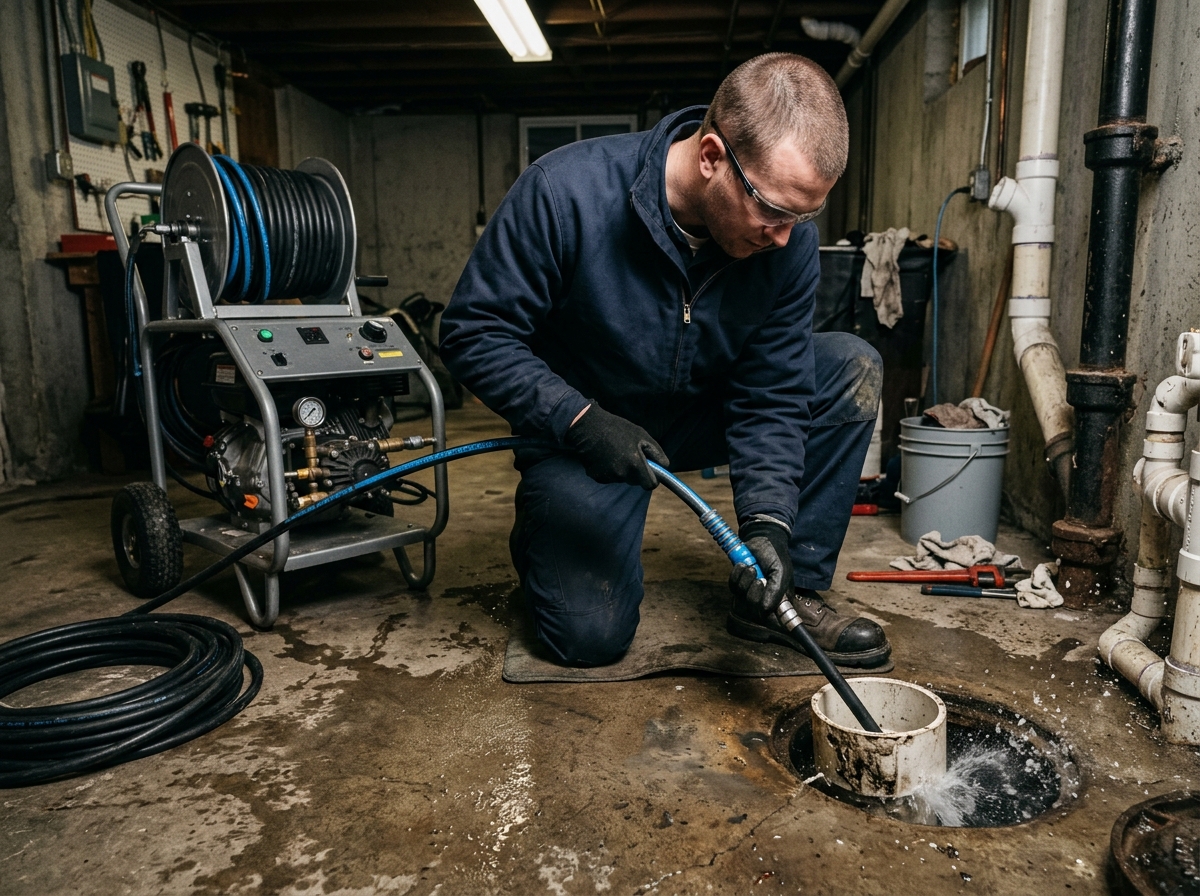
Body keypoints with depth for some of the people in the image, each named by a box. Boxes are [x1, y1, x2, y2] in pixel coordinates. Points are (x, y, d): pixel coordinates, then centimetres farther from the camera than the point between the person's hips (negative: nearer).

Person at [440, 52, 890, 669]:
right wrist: (580, 421, -32)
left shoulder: (789, 238, -17)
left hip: (705, 415, 4)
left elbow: (773, 395, -12)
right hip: (581, 431, -3)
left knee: (853, 370, -14)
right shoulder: (565, 192, -28)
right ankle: (542, 526, 22)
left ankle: (795, 593, -6)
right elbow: (474, 333, -21)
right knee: (591, 637, -12)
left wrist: (767, 520, -27)